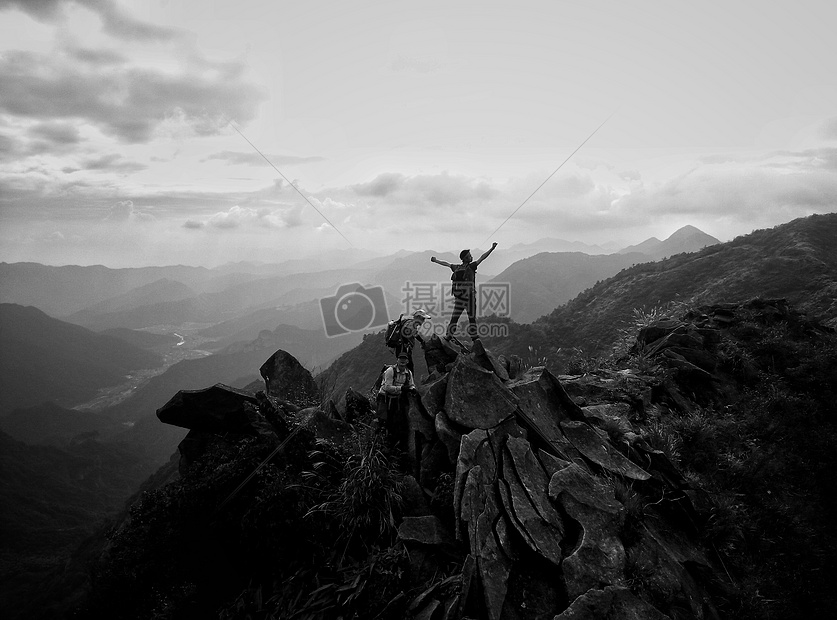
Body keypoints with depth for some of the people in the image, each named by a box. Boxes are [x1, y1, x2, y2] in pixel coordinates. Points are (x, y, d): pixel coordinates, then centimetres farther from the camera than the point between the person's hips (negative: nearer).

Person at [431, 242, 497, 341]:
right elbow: (482, 258, -11)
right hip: (468, 296, -6)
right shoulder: (471, 267, -8)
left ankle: (447, 337, 13)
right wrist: (492, 249, -9)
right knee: (472, 317, 2)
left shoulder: (457, 268, 9)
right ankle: (474, 336, 4)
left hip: (458, 297, 6)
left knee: (454, 317, 11)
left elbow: (446, 264, 25)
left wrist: (436, 261, 41)